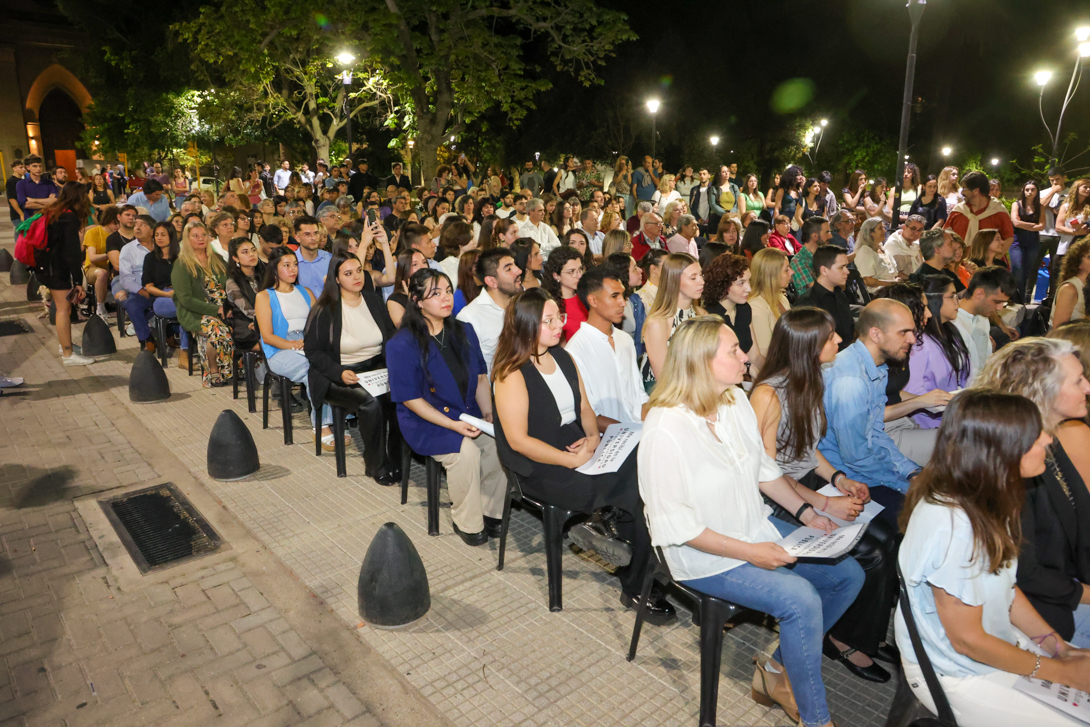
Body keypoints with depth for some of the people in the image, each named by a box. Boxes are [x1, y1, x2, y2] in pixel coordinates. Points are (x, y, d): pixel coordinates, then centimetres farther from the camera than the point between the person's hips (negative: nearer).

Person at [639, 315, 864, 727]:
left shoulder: (736, 400, 0)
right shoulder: (665, 430, -26)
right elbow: (675, 524, -23)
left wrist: (806, 513, 2)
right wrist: (748, 552, -22)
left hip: (758, 529, 9)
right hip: (704, 555, -9)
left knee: (848, 574, 4)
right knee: (800, 599, -23)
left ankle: (777, 670, 17)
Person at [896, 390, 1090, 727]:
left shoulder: (982, 498, -6)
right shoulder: (953, 527, -33)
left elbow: (1005, 585, 8)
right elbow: (968, 640, -22)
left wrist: (1058, 646, 1)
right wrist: (1062, 672, -10)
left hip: (1002, 642, 8)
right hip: (956, 674, -8)